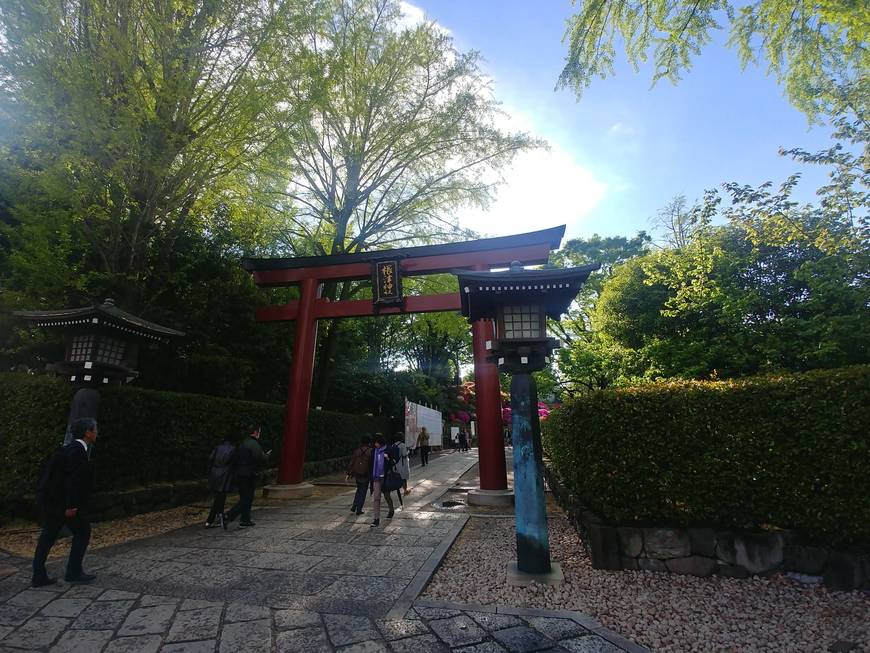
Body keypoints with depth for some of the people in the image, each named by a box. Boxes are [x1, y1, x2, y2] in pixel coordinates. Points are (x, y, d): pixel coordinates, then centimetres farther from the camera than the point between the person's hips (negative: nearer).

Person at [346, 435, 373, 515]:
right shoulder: (370, 451, -7)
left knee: (359, 490, 23)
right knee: (363, 492, 7)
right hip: (365, 475, -4)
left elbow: (351, 462, 2)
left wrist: (348, 473, 5)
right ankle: (359, 509, 7)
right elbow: (372, 464, -9)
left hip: (356, 474, 4)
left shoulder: (357, 450, 3)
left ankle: (354, 506, 15)